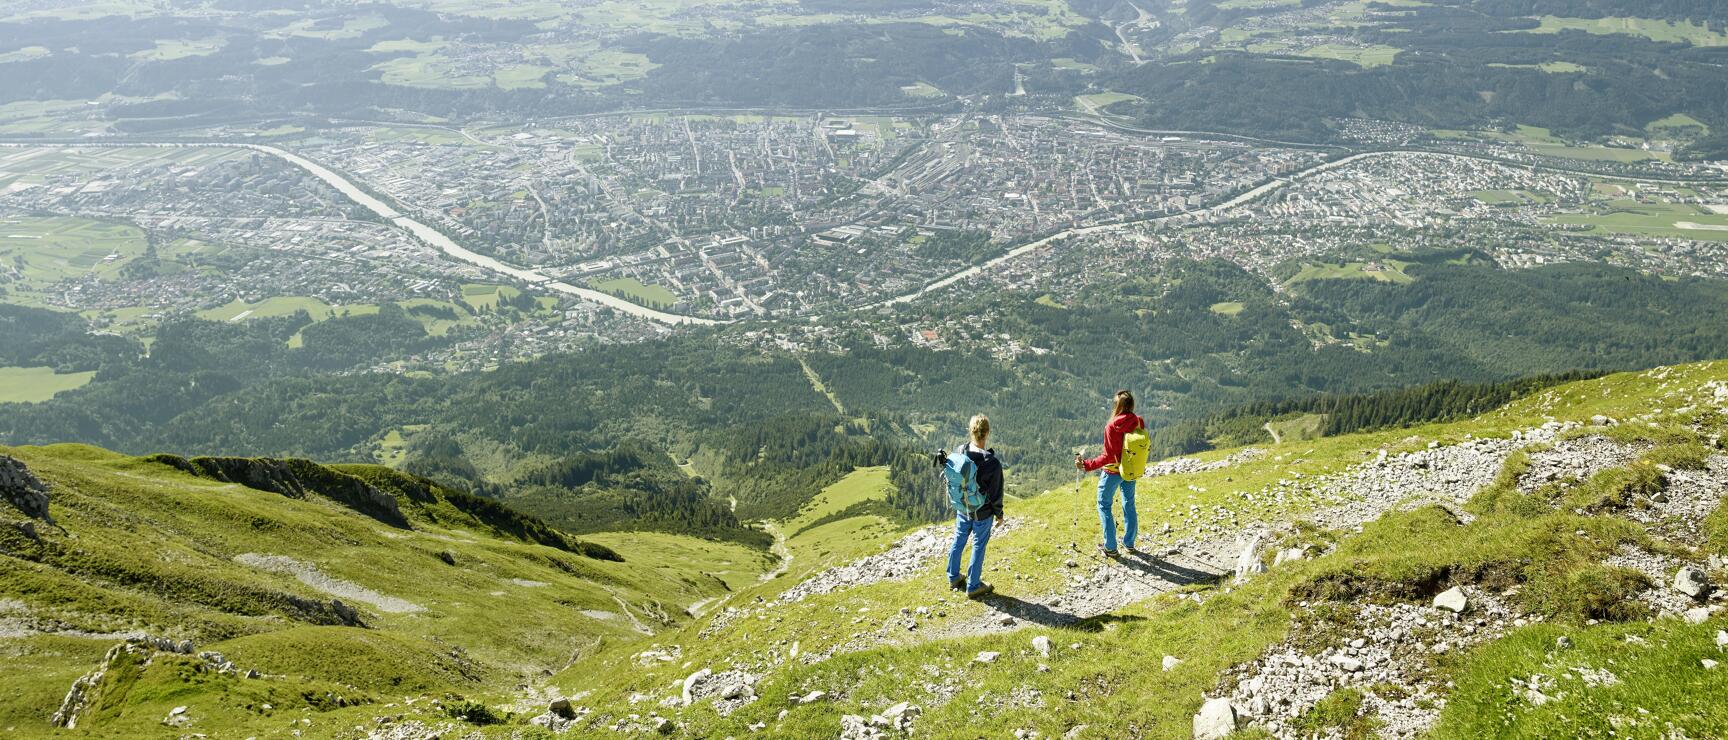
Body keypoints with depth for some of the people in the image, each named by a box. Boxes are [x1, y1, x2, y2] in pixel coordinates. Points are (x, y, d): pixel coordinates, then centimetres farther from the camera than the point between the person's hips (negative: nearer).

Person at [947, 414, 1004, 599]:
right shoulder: (992, 463, -29)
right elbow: (995, 493, -18)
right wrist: (999, 514, -1)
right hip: (982, 514, -5)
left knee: (958, 541, 23)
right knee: (978, 546, 13)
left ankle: (954, 577, 42)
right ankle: (973, 586, 26)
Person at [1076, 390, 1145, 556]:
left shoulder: (1111, 427, -25)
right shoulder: (1139, 423, -9)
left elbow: (1109, 456, -24)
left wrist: (1086, 465, -21)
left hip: (1112, 472, -5)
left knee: (1104, 506, 10)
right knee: (1129, 505, 20)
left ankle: (1110, 547, 11)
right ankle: (1129, 543, 31)